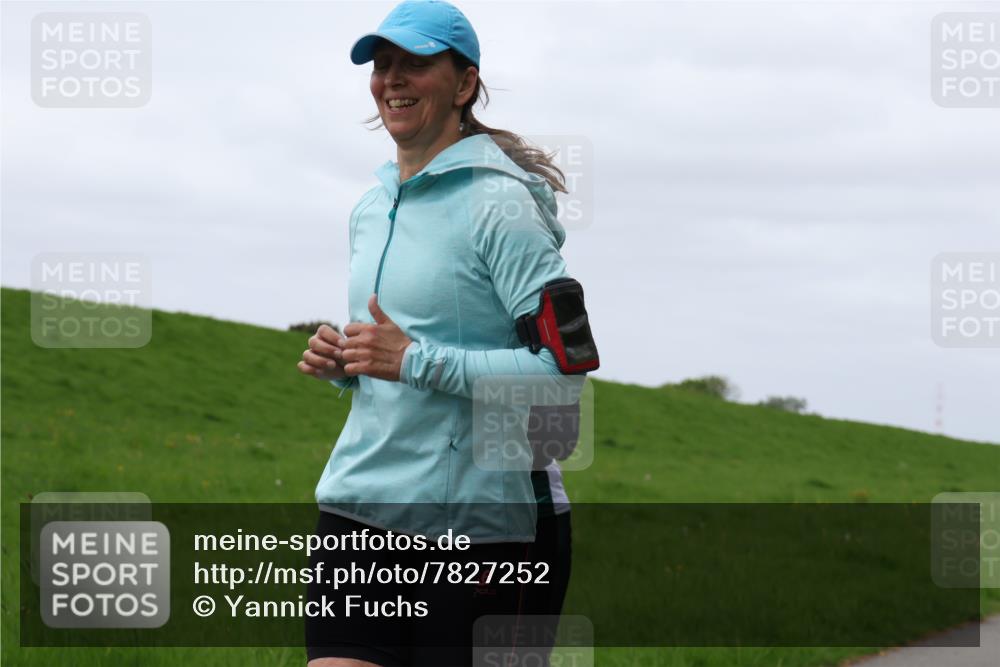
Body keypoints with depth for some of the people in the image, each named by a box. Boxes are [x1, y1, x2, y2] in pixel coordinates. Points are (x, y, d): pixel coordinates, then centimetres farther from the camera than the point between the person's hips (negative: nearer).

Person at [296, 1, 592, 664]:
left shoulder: (497, 204, -9)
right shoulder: (371, 210, 16)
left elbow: (565, 362, -18)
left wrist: (417, 360, -21)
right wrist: (341, 364, 5)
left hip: (469, 522, -7)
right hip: (356, 506, 7)